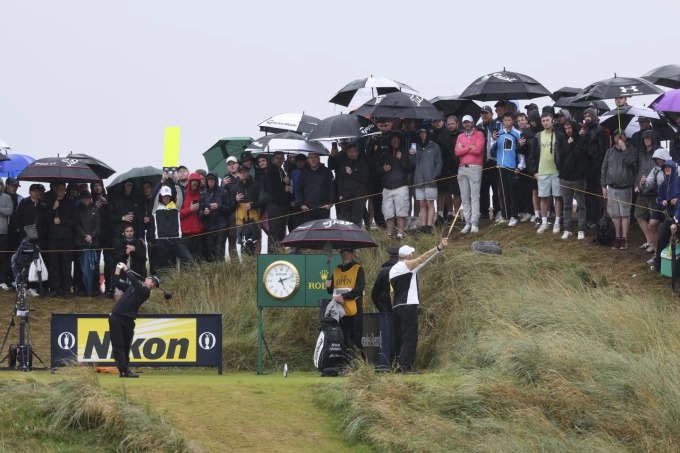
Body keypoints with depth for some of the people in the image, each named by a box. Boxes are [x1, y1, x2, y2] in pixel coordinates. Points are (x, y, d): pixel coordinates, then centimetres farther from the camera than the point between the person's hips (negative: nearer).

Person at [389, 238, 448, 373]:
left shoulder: (392, 270, 17)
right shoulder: (408, 265, -4)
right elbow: (423, 258, -16)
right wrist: (439, 248, -21)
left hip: (396, 307, 8)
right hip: (408, 306, -8)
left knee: (399, 338, 10)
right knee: (410, 337, -10)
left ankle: (398, 365, 7)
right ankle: (405, 365, -19)